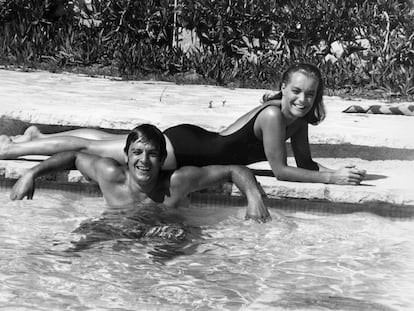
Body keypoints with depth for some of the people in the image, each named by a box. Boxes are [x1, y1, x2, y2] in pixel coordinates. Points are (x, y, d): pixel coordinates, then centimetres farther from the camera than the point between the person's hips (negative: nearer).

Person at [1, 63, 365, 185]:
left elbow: (306, 163, 6)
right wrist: (331, 178, -25)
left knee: (104, 140, 23)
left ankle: (38, 137, 41)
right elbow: (280, 170, -25)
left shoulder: (300, 119, -2)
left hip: (198, 143, 7)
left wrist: (339, 170, -10)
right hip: (185, 148, -7)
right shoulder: (273, 114, -27)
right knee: (89, 145, 4)